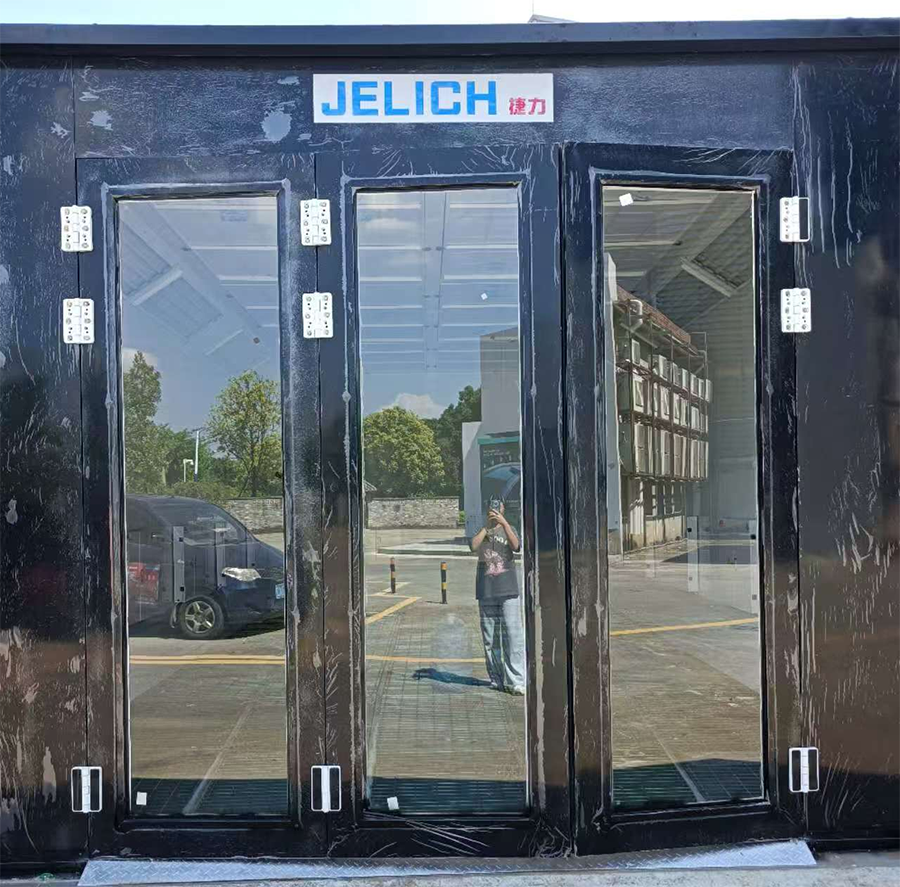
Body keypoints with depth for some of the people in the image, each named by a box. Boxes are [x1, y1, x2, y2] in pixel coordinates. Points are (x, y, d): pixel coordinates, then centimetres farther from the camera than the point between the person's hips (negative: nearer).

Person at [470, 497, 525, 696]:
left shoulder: (509, 529, 8)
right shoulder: (482, 531, 10)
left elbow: (516, 546, -14)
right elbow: (474, 546, -11)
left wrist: (504, 523, -20)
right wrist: (487, 526, -13)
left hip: (508, 590, -2)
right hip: (486, 591, 2)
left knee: (513, 634, -10)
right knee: (490, 638, 6)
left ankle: (515, 681, -11)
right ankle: (496, 679, 15)